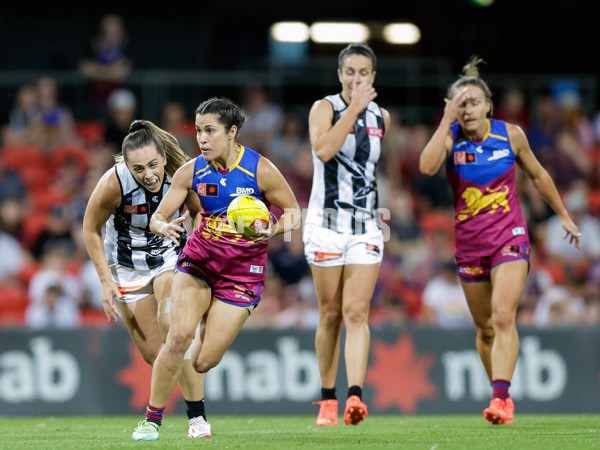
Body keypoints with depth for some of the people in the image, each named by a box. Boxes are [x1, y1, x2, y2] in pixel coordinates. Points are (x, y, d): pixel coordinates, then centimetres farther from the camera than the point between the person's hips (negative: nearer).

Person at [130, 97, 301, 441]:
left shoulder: (260, 170, -12)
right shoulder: (192, 171, -4)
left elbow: (293, 212, -3)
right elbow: (158, 217, 0)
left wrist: (272, 230, -24)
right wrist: (164, 227, -24)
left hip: (242, 271, -2)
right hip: (198, 260, 2)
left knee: (203, 362, -8)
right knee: (179, 335, -22)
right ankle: (152, 419, -8)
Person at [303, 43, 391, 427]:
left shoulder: (381, 117, 10)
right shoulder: (325, 108, -4)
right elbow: (323, 150, -23)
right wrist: (354, 108, -20)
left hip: (366, 225, 2)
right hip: (326, 222, -2)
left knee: (356, 312, -11)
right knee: (331, 314, 3)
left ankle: (356, 395, -23)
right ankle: (328, 399, 15)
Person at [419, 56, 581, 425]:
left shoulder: (511, 134, -4)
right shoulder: (450, 137, -6)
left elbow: (538, 175, 13)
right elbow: (427, 166, -28)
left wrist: (564, 216, 19)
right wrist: (447, 121, -26)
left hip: (509, 238, -2)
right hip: (469, 242, 2)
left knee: (503, 316, -20)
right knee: (485, 328, 11)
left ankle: (502, 396, -26)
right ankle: (500, 394, 27)